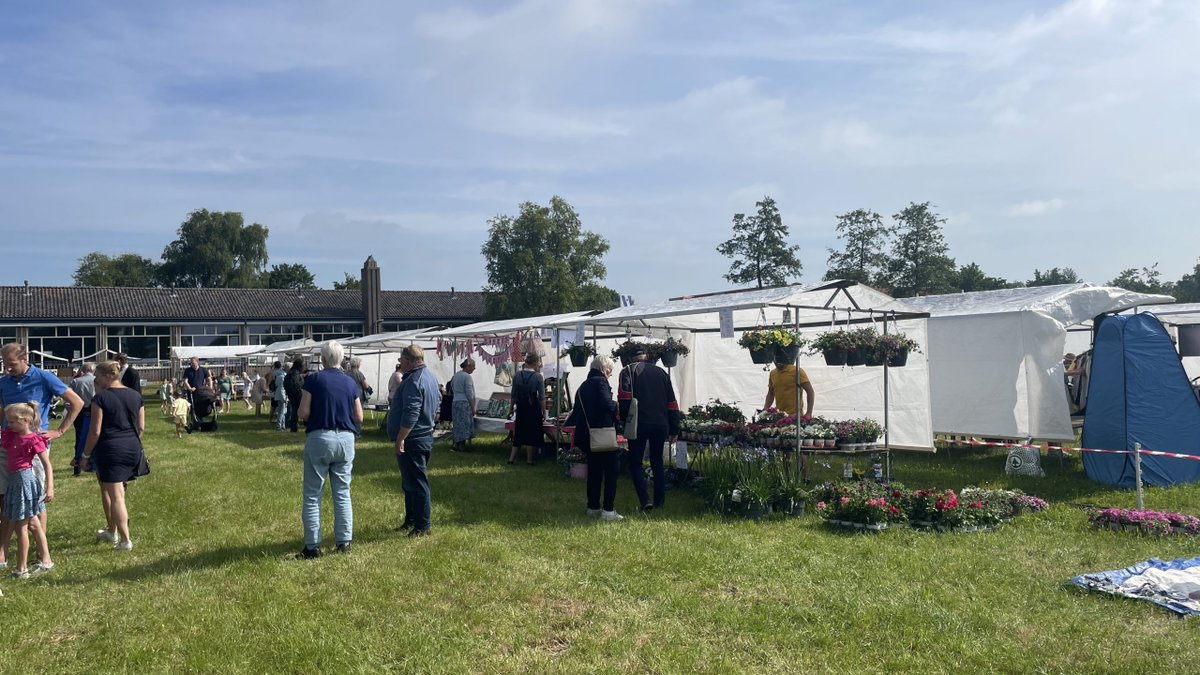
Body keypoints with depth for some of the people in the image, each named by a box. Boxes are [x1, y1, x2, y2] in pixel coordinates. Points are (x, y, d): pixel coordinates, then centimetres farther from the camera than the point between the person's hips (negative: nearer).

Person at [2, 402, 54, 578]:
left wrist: (50, 488, -19)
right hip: (14, 481, 8)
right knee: (32, 524, 13)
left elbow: (47, 466, -14)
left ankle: (21, 569, 8)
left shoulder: (33, 440, -13)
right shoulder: (10, 435, 8)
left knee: (20, 527, -1)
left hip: (25, 481, -8)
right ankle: (46, 561, 21)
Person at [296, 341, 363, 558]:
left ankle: (312, 546, 5)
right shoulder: (350, 383, 5)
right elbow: (359, 418, 4)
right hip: (345, 440, 3)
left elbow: (303, 413, -10)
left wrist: (318, 415, 11)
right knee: (342, 494, 12)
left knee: (312, 495, 5)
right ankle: (344, 543, 14)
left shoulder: (314, 379, -6)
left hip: (319, 438, -3)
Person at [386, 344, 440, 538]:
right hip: (425, 436, 11)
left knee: (416, 483, -4)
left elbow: (410, 414, -27)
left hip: (412, 440, -11)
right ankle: (411, 520, 28)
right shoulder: (430, 377, 13)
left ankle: (422, 527, 2)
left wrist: (400, 439, -24)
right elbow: (434, 407, 24)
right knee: (411, 482, 18)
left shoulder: (413, 382, -20)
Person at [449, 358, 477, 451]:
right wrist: (473, 408, -10)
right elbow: (469, 394, -14)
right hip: (464, 403, -8)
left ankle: (457, 444, 14)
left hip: (455, 402, 8)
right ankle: (462, 446, -2)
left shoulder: (456, 375, 14)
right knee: (464, 425, -4)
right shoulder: (467, 377, -12)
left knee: (458, 424, 12)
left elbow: (452, 387, 21)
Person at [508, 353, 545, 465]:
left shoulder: (517, 376, -2)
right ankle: (529, 459, 12)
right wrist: (544, 413, -2)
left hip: (521, 408, 4)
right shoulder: (538, 377, -12)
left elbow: (513, 396, 2)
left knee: (519, 432, 15)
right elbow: (542, 397, -10)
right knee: (532, 433, 7)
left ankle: (512, 457, 13)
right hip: (534, 409, -4)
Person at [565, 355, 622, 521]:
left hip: (587, 436, 8)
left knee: (594, 471, 16)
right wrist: (617, 405, -6)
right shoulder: (600, 382, -10)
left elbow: (577, 412, 17)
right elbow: (607, 404, -23)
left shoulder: (583, 386, 16)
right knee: (612, 470, -1)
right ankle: (608, 510, -4)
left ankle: (593, 507, 20)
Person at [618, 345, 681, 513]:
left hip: (639, 424, -4)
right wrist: (674, 430, 18)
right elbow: (672, 403, 16)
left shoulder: (628, 371, 4)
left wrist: (624, 419, -5)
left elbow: (624, 399, -12)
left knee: (636, 464, 4)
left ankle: (645, 501, -10)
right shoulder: (661, 372, 18)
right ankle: (660, 502, 16)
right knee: (657, 463, 16)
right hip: (661, 425, 4)